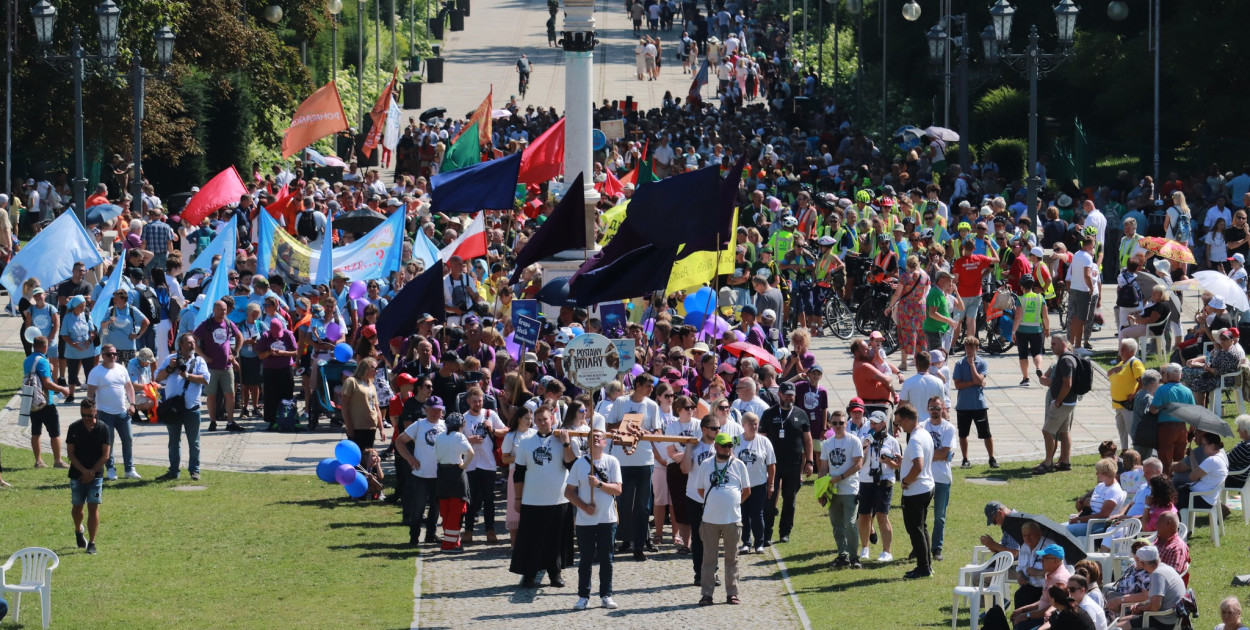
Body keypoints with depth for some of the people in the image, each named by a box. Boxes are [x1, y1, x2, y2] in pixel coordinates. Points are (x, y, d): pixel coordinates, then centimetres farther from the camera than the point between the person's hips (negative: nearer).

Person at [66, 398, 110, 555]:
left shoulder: (103, 429, -4)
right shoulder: (74, 428, -3)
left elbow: (105, 455, -4)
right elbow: (71, 453, -3)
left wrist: (91, 472, -10)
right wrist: (84, 471, -14)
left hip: (96, 475, -1)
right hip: (77, 475, 1)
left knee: (93, 507, -6)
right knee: (77, 506, 10)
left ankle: (91, 543, -3)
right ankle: (78, 531, 39)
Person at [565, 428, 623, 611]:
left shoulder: (612, 462, 1)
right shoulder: (580, 463, 2)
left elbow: (617, 490, -6)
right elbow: (569, 492, 3)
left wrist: (599, 484, -20)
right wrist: (584, 506, -11)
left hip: (607, 519, 0)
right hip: (585, 520, 0)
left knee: (606, 559, 4)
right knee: (586, 560, 3)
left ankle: (606, 595, 13)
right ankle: (583, 596, 10)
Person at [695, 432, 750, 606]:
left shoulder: (738, 465, 3)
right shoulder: (706, 465, 4)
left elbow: (746, 491, 9)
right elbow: (700, 490, 12)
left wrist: (733, 503, 7)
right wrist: (714, 503, 9)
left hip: (732, 520, 0)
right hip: (710, 520, 0)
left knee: (732, 558, 6)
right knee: (709, 558, 3)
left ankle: (732, 593, 12)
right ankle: (707, 594, 7)